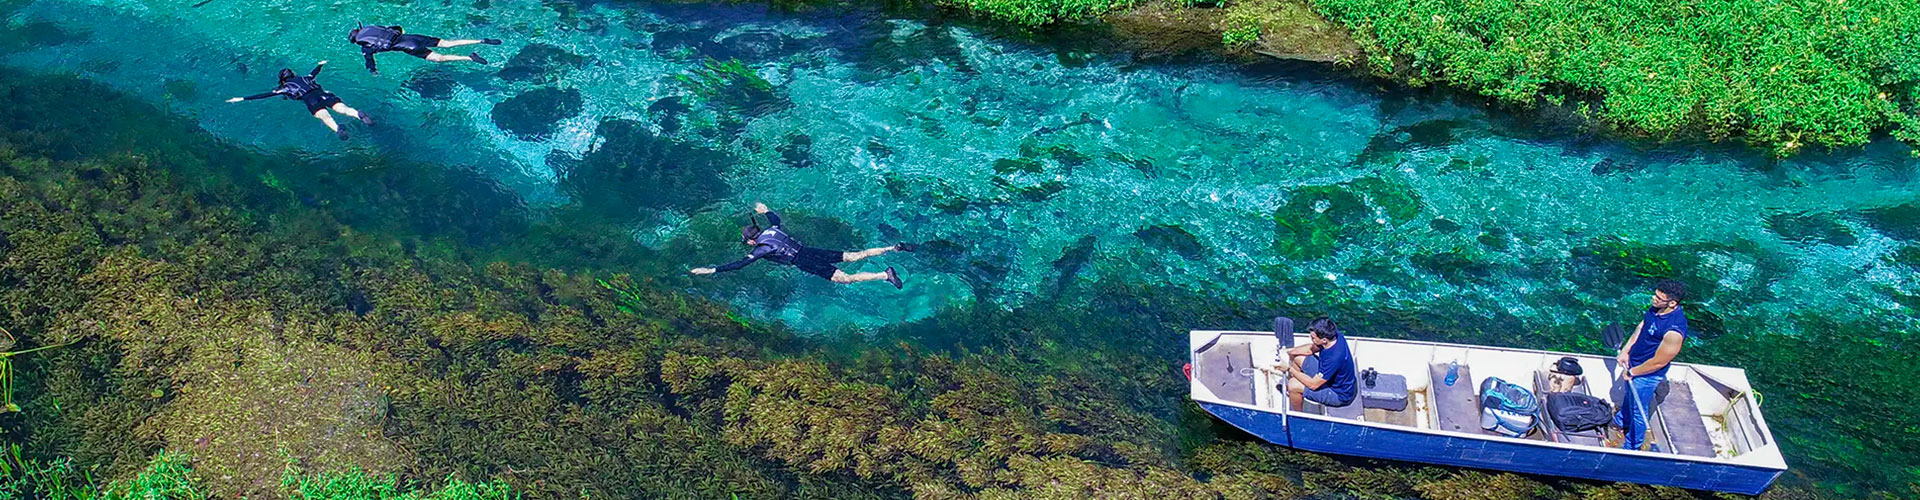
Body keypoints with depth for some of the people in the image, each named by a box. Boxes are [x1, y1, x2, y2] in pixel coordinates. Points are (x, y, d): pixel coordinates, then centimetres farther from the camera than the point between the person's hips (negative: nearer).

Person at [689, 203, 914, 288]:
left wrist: (712, 270, -14)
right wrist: (766, 211, 48)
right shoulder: (771, 230, 10)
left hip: (805, 263, -7)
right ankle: (894, 248, 1)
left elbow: (740, 264, -16)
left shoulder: (761, 249, -12)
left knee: (846, 278, -14)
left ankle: (885, 275, -27)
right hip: (810, 251, 7)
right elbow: (777, 219, 33)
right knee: (853, 256, 7)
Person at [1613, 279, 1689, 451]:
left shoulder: (1674, 331, -39)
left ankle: (1632, 447, 34)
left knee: (1638, 410, 13)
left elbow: (1659, 362, -28)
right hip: (1633, 362, 8)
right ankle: (1621, 421, 61)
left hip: (1647, 375, -8)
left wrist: (1632, 372, -16)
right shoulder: (1656, 308, -15)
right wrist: (1625, 350, -1)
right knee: (1630, 395, 33)